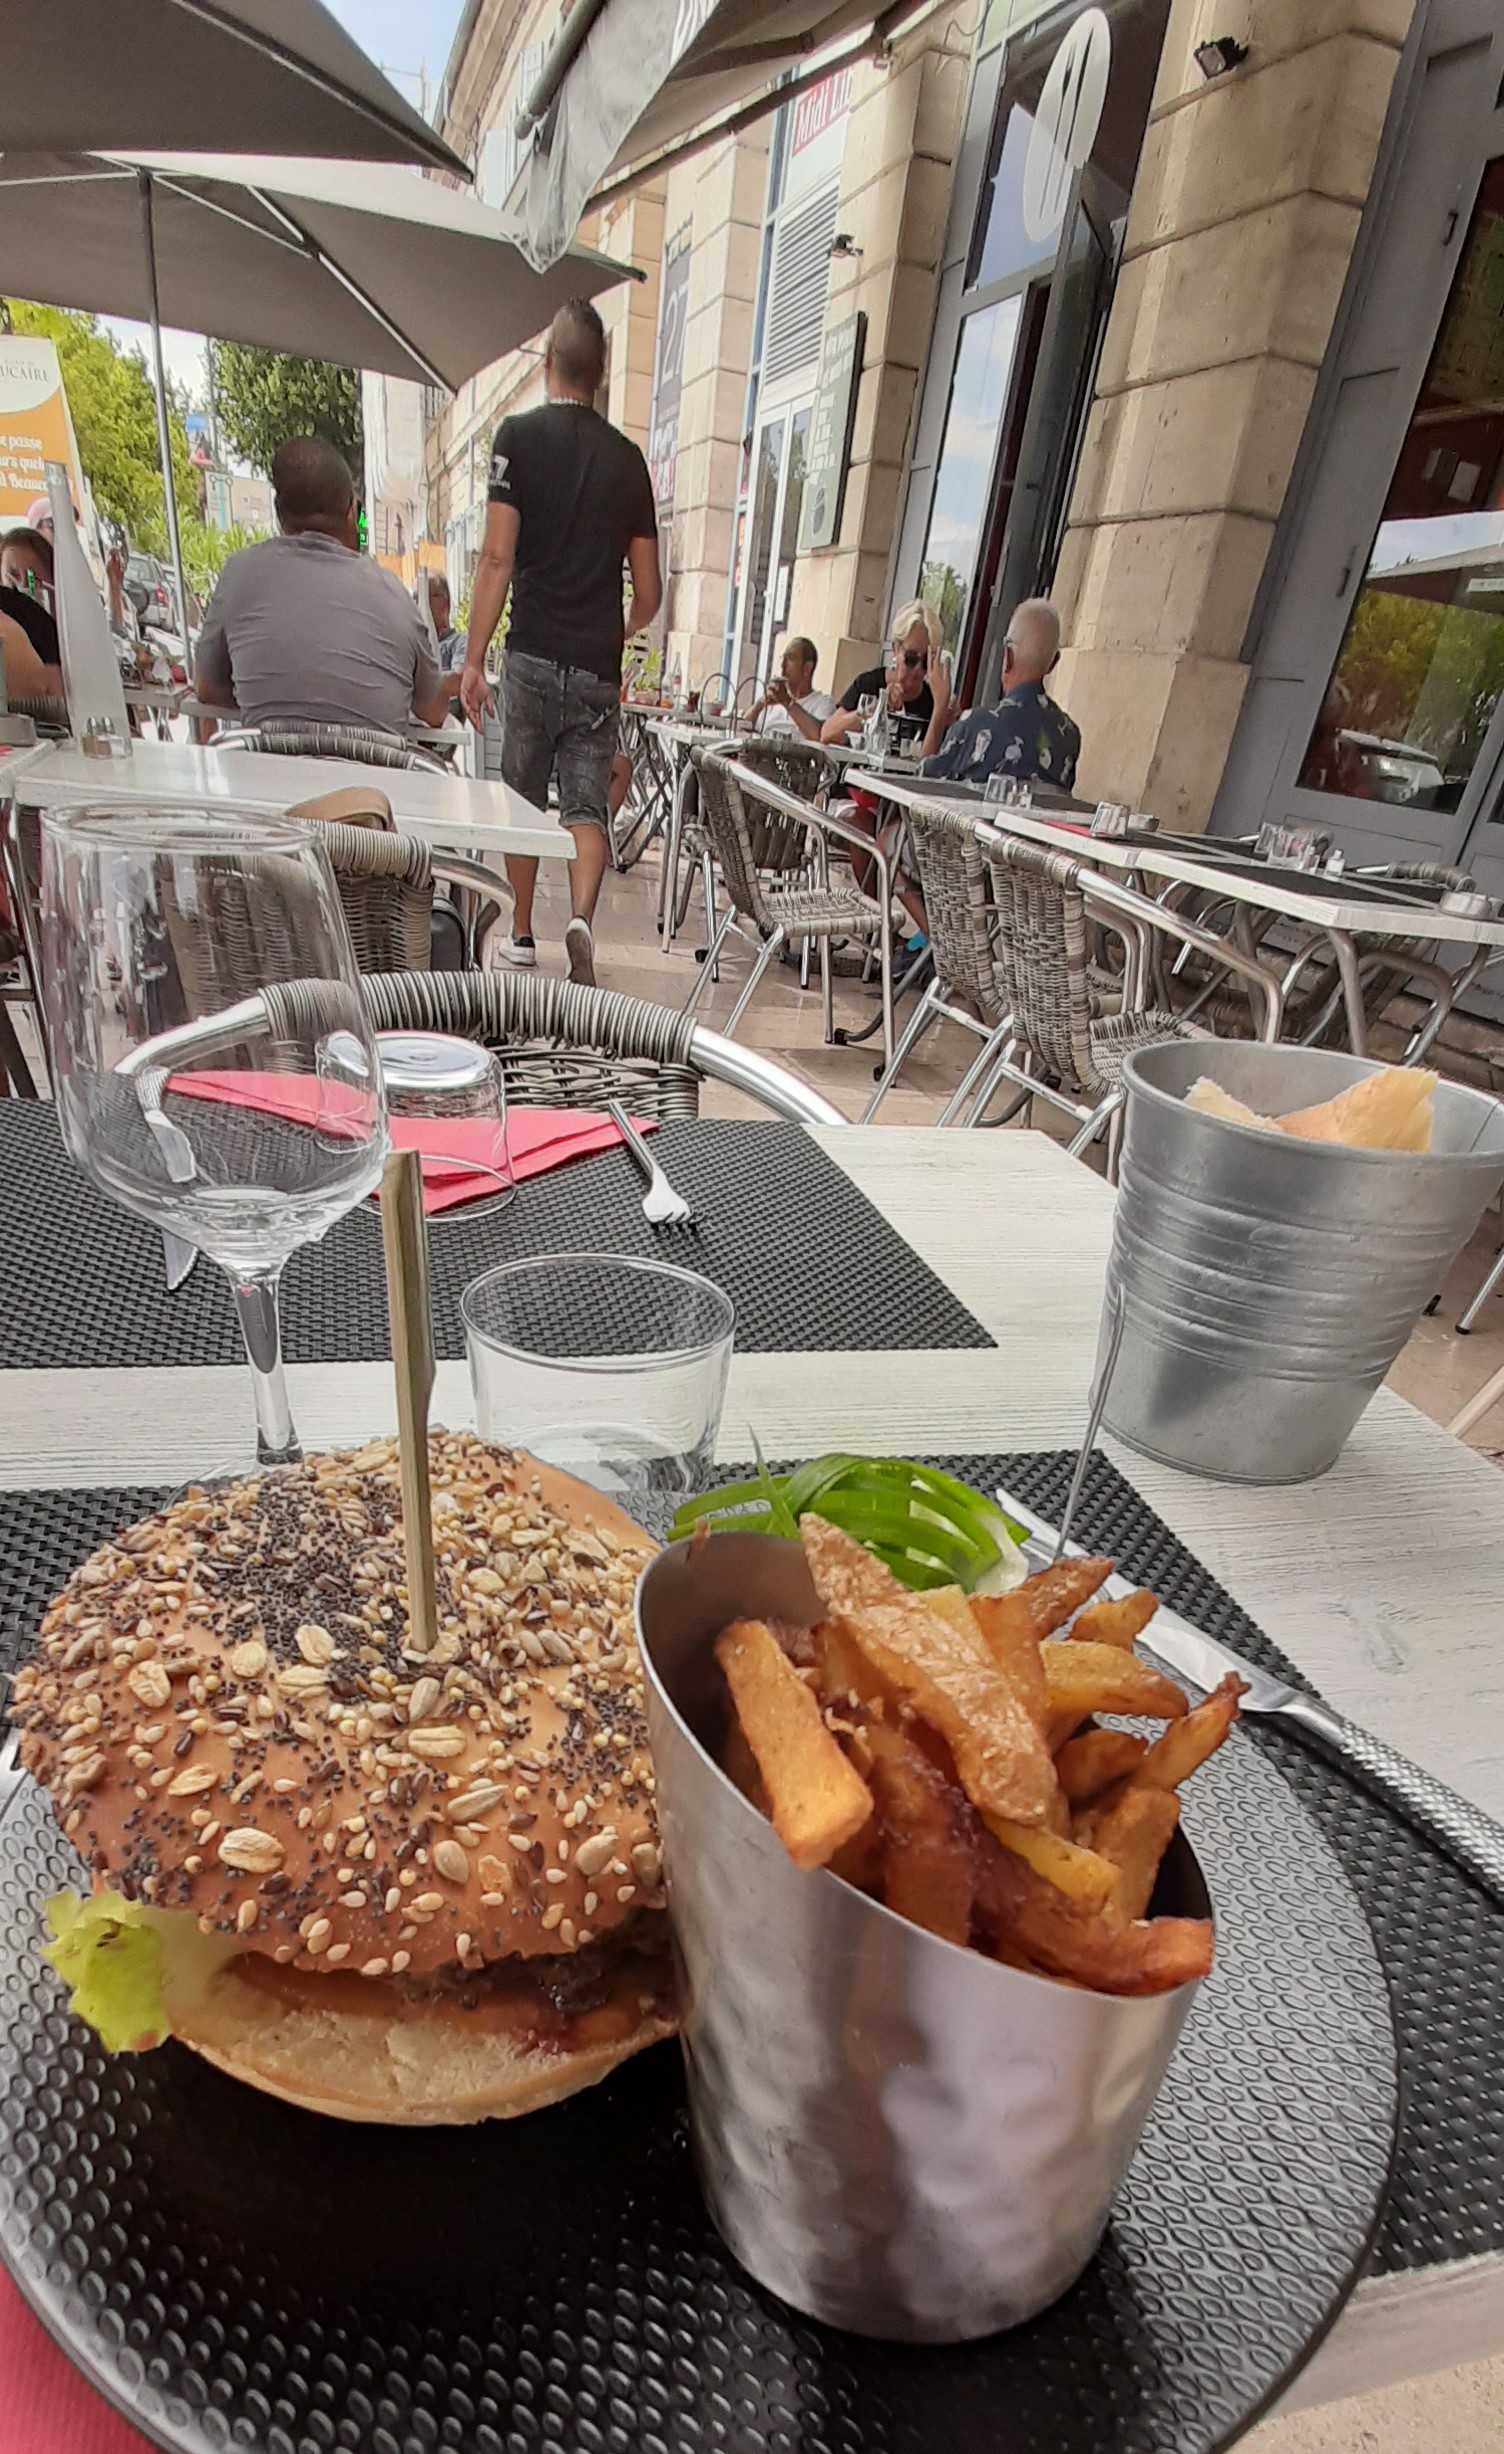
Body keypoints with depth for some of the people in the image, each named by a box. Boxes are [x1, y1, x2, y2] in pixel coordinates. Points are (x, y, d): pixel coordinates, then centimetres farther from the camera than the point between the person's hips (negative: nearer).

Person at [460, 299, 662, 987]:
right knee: (587, 803, 1)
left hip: (534, 654, -2)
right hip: (599, 670, 2)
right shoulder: (628, 458, 10)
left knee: (524, 798, 10)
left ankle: (522, 934, 18)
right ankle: (582, 918, -23)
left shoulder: (519, 436, 1)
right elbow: (649, 591, 11)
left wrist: (473, 659, -5)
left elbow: (498, 558, -7)